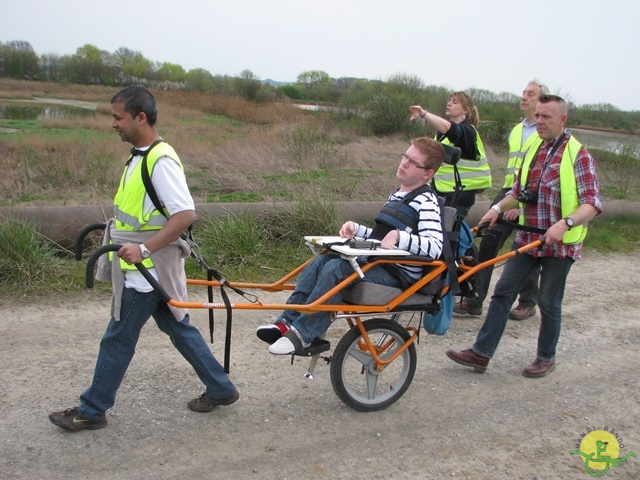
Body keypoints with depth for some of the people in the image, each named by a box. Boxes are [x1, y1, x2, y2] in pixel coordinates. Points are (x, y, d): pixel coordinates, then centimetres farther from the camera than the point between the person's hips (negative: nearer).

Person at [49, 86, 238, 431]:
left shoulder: (161, 161, -21)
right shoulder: (141, 156, 10)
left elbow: (186, 214, -29)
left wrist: (144, 248, -31)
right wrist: (117, 227, 24)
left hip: (148, 269, -10)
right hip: (143, 265, 10)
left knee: (118, 339, 3)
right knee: (177, 327, 17)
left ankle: (91, 411, 19)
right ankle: (220, 389, 28)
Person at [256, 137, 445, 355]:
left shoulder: (427, 202, -9)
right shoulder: (397, 196, 20)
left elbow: (435, 247, -23)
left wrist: (399, 236, -32)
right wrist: (356, 229, 11)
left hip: (399, 274, -9)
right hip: (378, 263, 9)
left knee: (336, 268, -27)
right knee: (321, 260, -8)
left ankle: (303, 333, -22)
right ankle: (287, 322, -10)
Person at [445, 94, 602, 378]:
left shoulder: (578, 155, -11)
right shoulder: (533, 150, 10)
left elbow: (592, 204, -18)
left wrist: (565, 223, -34)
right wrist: (498, 208, 0)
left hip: (560, 244, -6)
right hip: (527, 238, 6)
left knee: (549, 303, 6)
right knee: (503, 293, 4)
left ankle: (546, 358, 25)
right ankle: (481, 353, 9)